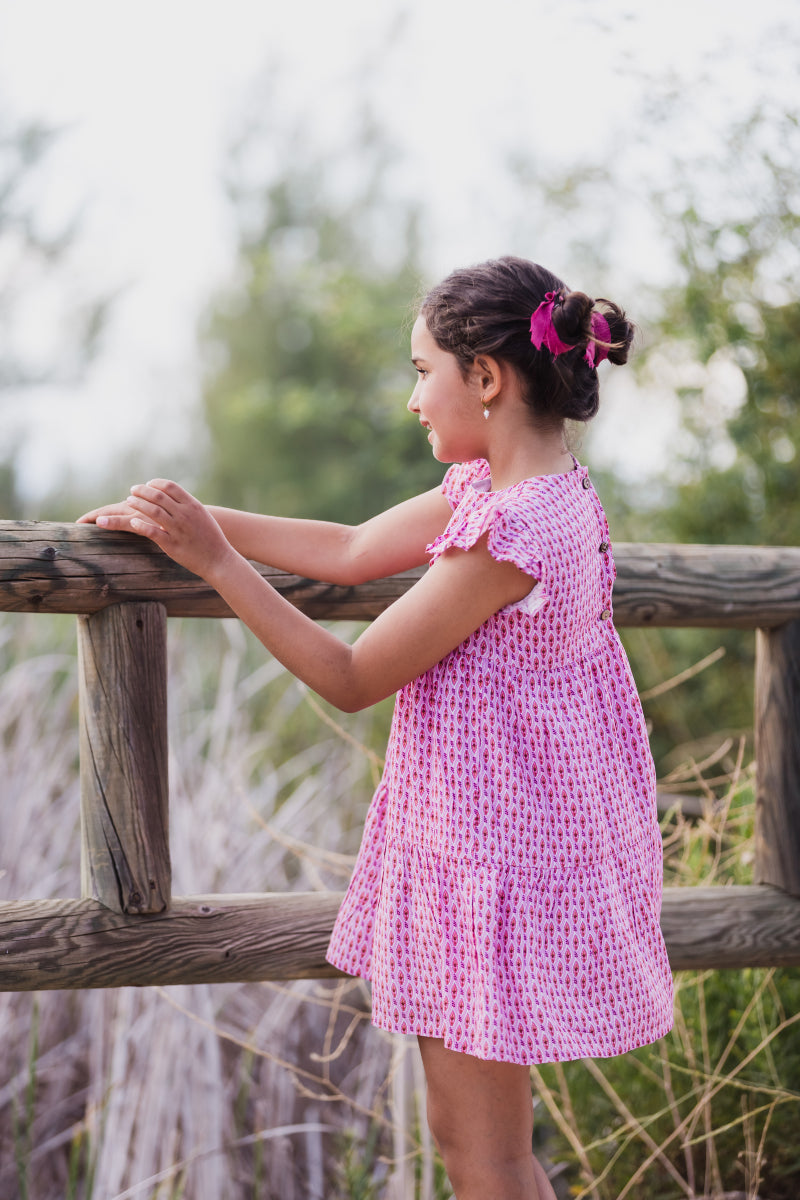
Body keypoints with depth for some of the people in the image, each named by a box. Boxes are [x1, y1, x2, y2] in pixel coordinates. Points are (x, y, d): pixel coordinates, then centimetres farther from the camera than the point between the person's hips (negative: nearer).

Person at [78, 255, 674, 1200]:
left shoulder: (506, 531, -26)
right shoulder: (523, 489, 4)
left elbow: (352, 680, -19)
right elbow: (352, 552, 10)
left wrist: (215, 563, -17)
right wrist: (190, 514, 9)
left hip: (489, 855, -10)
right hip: (481, 834, 10)